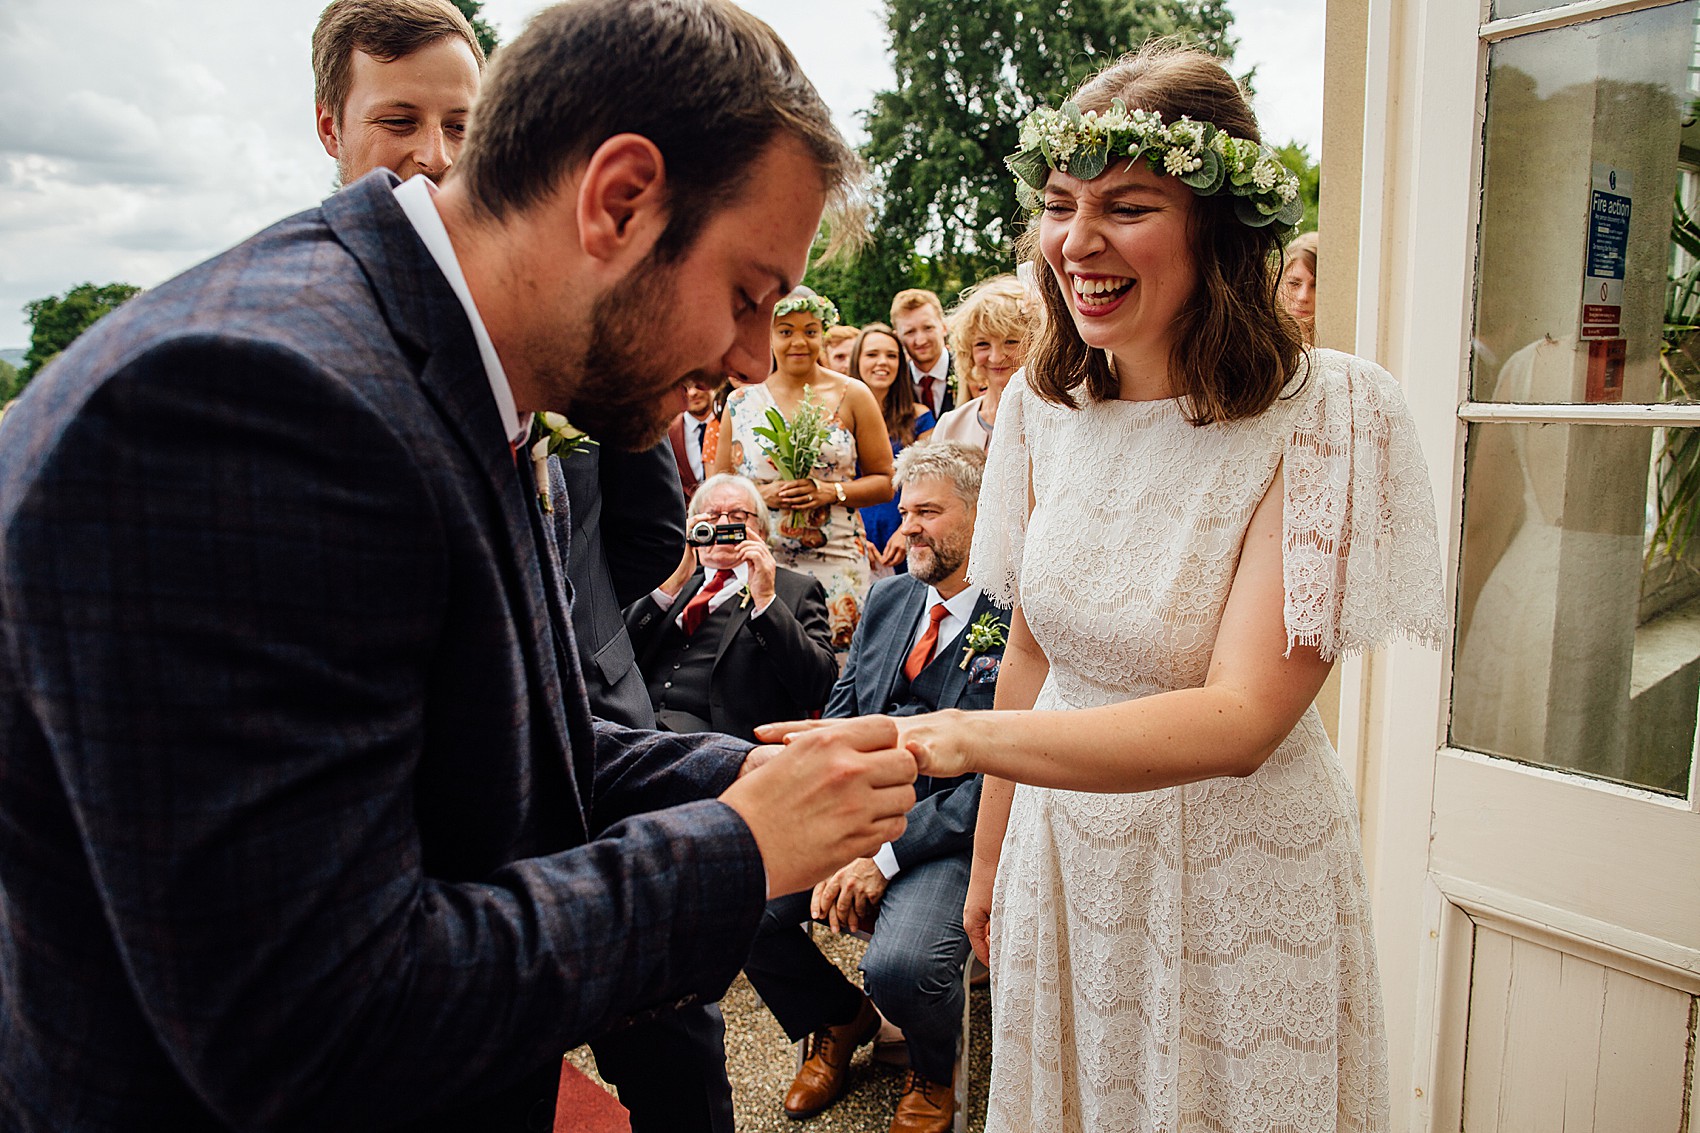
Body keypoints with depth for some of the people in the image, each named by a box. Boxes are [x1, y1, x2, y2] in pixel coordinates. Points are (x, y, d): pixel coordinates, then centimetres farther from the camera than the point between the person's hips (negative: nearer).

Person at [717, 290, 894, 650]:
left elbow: (884, 482, 5)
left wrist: (830, 491, -11)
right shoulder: (741, 402, 8)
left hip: (836, 564, -1)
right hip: (759, 563, 1)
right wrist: (764, 493, -7)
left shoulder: (851, 396, 5)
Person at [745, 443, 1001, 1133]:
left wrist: (889, 855, -18)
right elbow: (839, 715, 9)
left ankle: (934, 1075, 10)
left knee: (899, 965, -30)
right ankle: (838, 1020, 19)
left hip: (947, 836, -6)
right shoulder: (887, 598, 13)